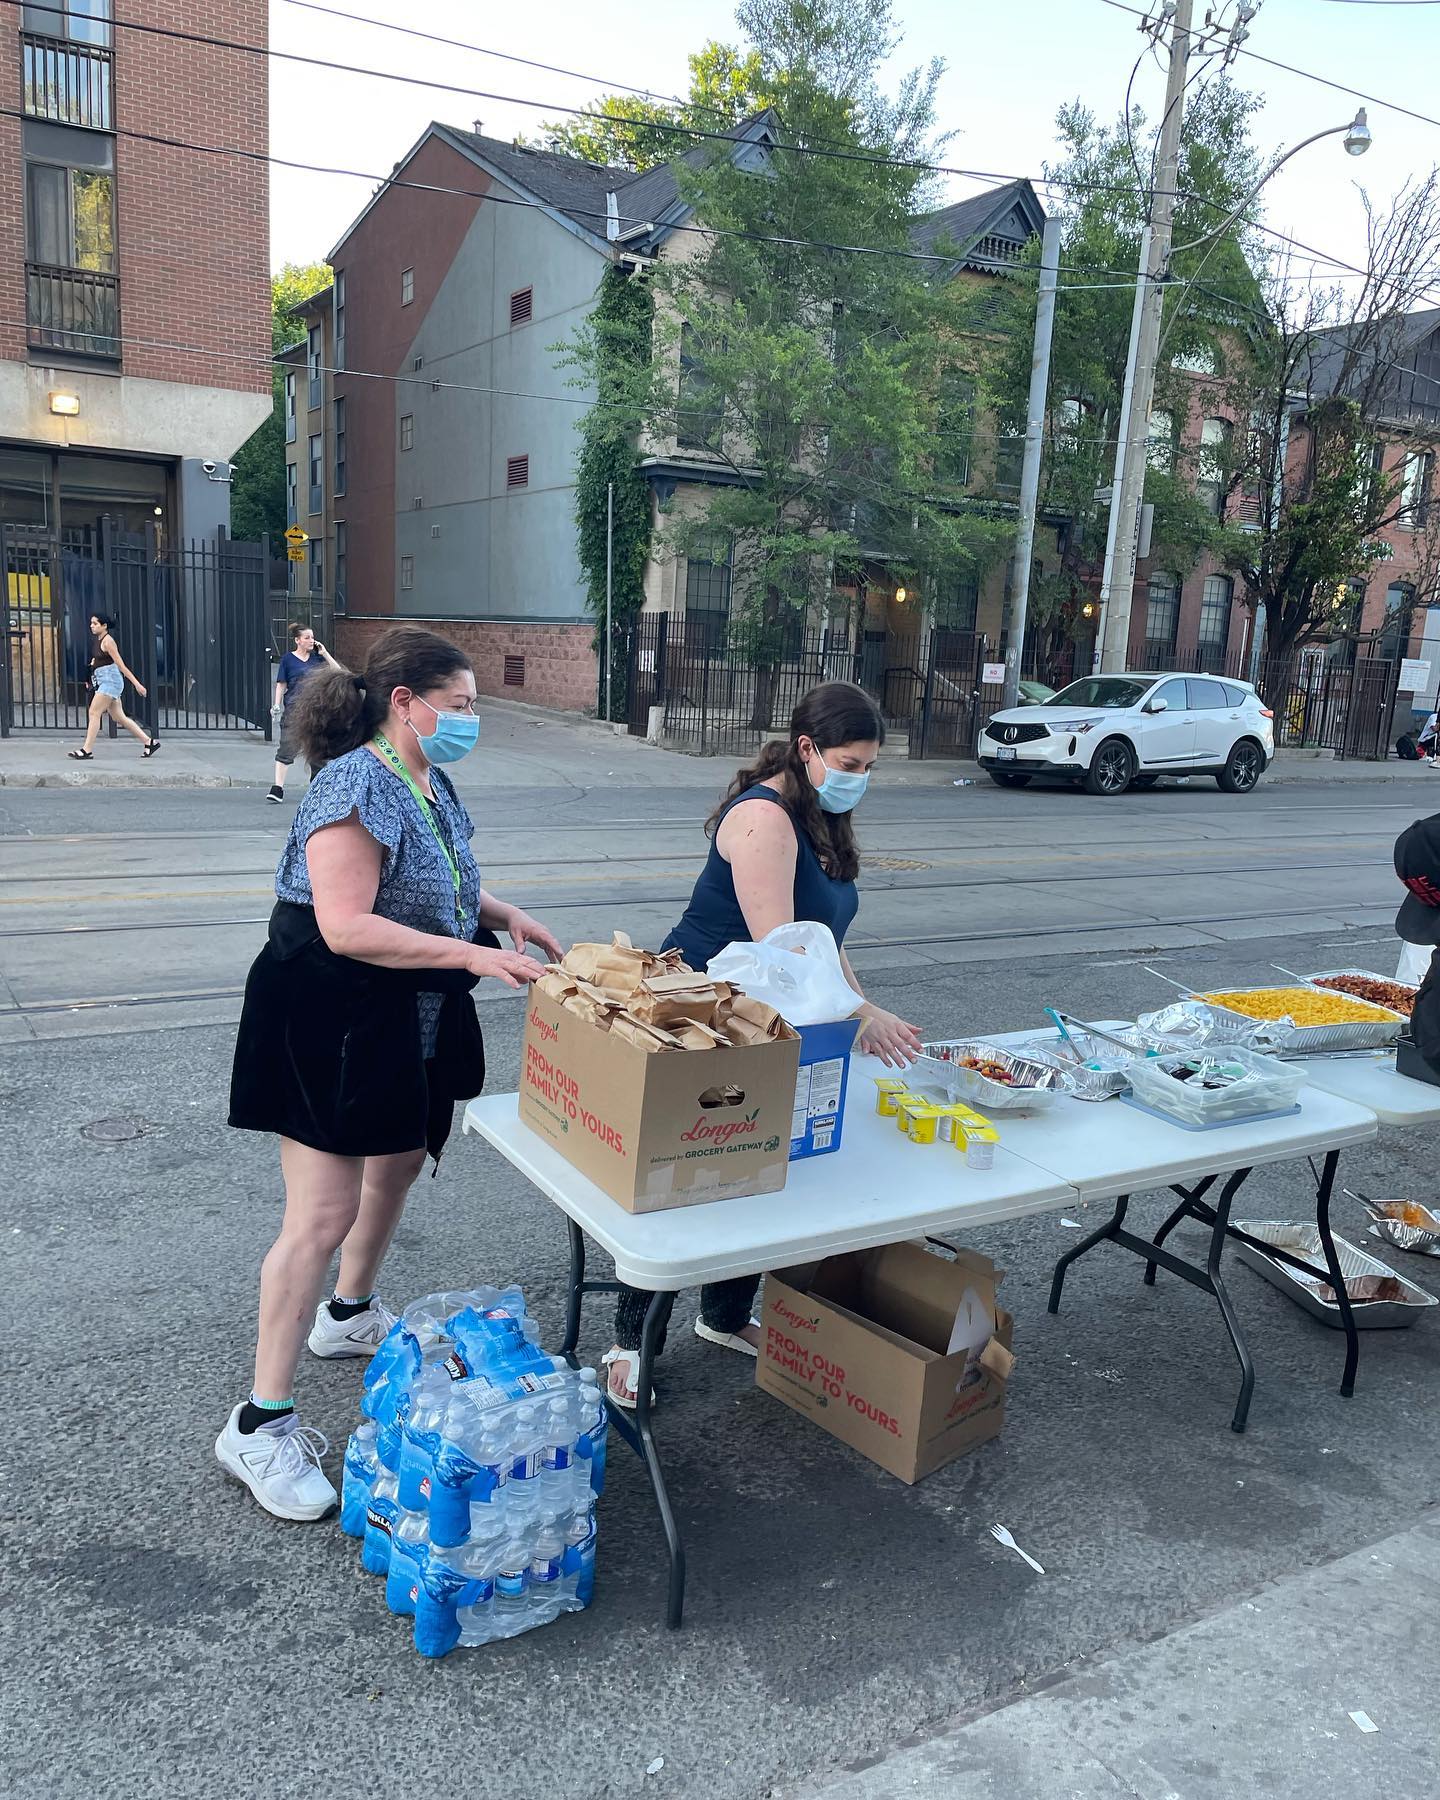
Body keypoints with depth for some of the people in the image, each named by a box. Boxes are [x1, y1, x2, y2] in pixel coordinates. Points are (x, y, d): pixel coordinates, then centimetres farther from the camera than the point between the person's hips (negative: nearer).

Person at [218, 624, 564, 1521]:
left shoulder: (433, 785, 7)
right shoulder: (357, 788, -22)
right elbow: (346, 925, -29)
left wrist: (507, 916, 4)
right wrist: (472, 954, -32)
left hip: (411, 1024, 10)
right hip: (333, 1024, -10)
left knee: (398, 1164, 24)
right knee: (323, 1216, -7)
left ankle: (350, 1315, 49)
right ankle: (261, 1423, 6)